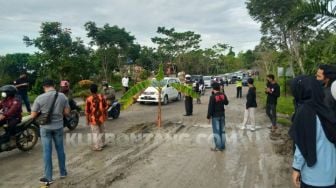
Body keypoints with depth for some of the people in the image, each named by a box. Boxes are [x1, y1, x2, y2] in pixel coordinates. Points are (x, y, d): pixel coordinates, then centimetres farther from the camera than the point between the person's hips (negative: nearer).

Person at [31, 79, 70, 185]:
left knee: (47, 152, 6)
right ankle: (63, 172, 27)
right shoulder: (62, 96, -6)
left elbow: (33, 116, -8)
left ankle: (48, 178, 13)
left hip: (45, 127, -2)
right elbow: (67, 112, -1)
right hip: (58, 126, 2)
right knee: (60, 149, 15)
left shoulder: (40, 98, -13)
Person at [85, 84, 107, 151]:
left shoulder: (89, 99, -16)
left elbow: (87, 111, -10)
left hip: (93, 118, -4)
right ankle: (102, 144, 33)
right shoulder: (101, 97, -7)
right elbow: (105, 107, 1)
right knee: (102, 131, 20)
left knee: (95, 133, 6)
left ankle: (97, 147, 11)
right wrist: (105, 115, 15)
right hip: (101, 117, 4)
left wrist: (87, 120, 1)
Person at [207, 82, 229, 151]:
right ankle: (222, 146, 20)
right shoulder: (223, 95, -1)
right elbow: (226, 103, 16)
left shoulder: (212, 97, -18)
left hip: (215, 116, -6)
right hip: (222, 115, 6)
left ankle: (218, 147, 6)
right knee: (222, 131, 13)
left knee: (216, 132, 3)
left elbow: (210, 108, -16)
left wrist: (208, 117, -8)